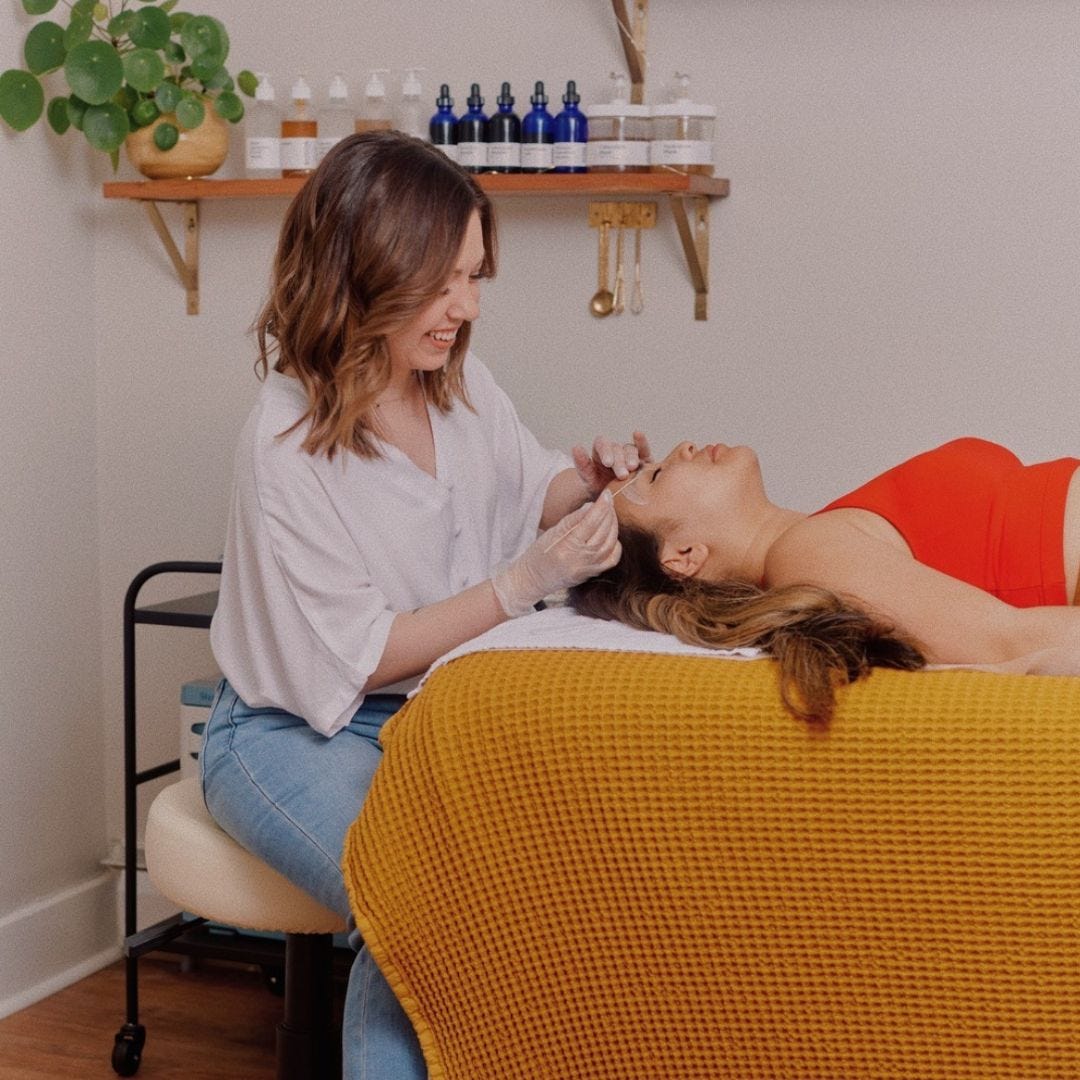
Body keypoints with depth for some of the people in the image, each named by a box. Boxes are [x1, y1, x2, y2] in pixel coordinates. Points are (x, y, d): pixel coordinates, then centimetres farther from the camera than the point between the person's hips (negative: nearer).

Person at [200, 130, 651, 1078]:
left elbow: (523, 493, 19)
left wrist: (585, 480, -4)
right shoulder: (289, 448, -20)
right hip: (298, 733, -6)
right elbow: (351, 662, -17)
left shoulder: (461, 385, 0)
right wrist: (524, 581, -21)